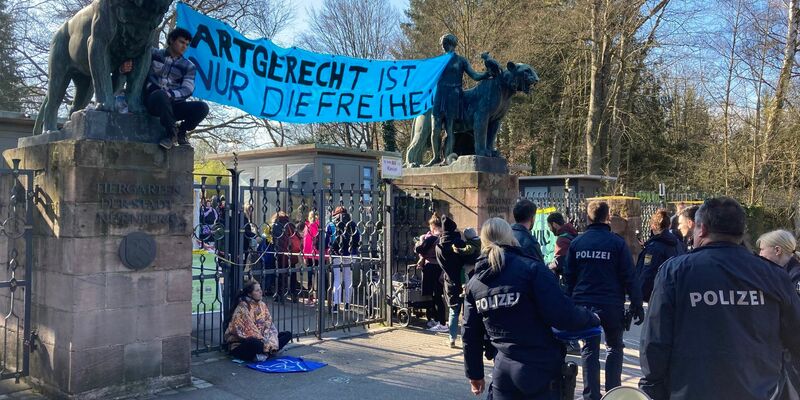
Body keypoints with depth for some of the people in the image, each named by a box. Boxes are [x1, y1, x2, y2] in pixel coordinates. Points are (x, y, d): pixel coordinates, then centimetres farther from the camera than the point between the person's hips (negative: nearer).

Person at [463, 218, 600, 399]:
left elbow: (470, 334, 10)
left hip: (503, 372, 4)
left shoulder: (474, 282, 5)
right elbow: (563, 315, -17)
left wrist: (474, 373, 21)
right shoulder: (532, 268, -11)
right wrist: (591, 318, 3)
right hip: (540, 370, -4)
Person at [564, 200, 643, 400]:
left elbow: (568, 276, 5)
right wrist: (637, 304, -2)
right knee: (614, 347, 16)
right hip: (611, 305, -2)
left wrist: (571, 302, 13)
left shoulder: (576, 243, 1)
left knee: (589, 349, 10)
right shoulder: (617, 242, -7)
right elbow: (629, 277, -7)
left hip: (583, 304, 2)